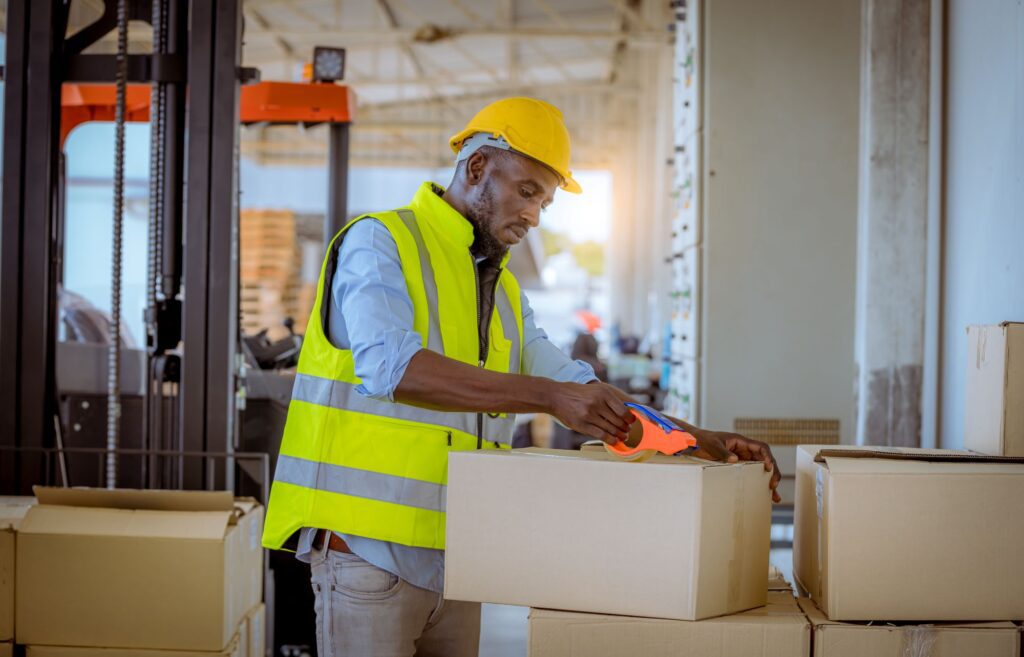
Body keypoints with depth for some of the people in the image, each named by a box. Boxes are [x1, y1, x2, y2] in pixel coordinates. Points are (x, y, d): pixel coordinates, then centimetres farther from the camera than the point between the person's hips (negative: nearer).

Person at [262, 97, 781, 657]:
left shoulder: (502, 289, 19)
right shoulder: (378, 243, -6)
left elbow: (573, 385, 19)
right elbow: (389, 365, -25)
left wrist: (700, 441, 6)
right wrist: (549, 395, -30)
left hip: (456, 558, 7)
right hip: (367, 548, -7)